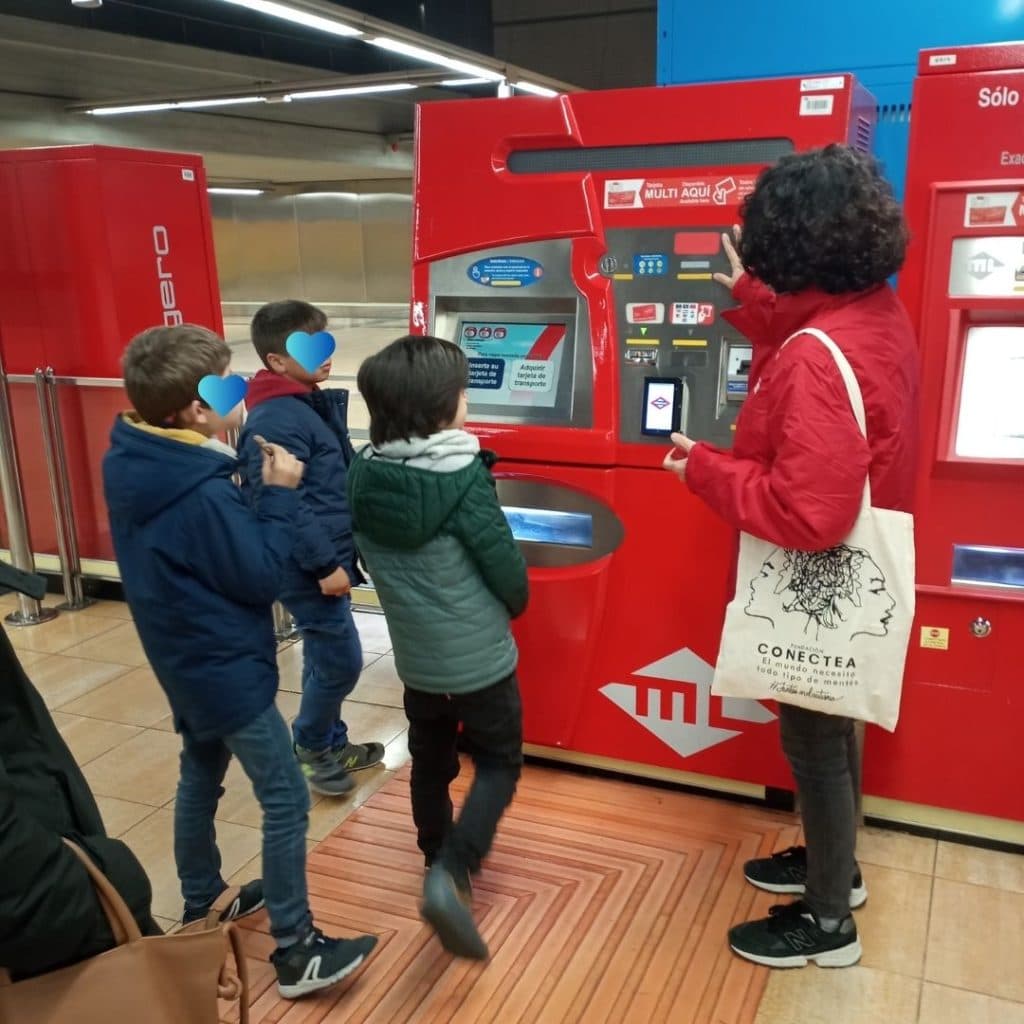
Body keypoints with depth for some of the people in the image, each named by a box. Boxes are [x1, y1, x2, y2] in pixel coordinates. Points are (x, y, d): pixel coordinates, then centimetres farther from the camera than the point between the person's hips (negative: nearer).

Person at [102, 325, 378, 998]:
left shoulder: (132, 464, -3)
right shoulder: (203, 494, -30)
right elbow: (262, 577, -20)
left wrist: (251, 486, -4)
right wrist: (280, 493, -16)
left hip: (187, 662, 9)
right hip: (227, 670, -9)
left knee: (201, 780, 24)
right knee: (287, 802, 2)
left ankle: (201, 907, 42)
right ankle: (297, 952, 12)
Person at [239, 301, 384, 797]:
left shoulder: (315, 403, 8)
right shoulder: (275, 422, -22)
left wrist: (337, 556, 18)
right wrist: (324, 565, -22)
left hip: (329, 554, 9)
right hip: (308, 565, -9)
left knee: (325, 657, 19)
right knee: (341, 660, 1)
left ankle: (329, 743, 35)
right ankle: (312, 745, 22)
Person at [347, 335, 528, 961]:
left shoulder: (363, 475, -7)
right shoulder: (464, 477, -23)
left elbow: (372, 561, 5)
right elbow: (509, 572, -16)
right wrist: (510, 609, 6)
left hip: (414, 657, 5)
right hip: (479, 658, -5)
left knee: (430, 764, 22)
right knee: (500, 763, 12)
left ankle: (444, 863, 39)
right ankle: (452, 874, -4)